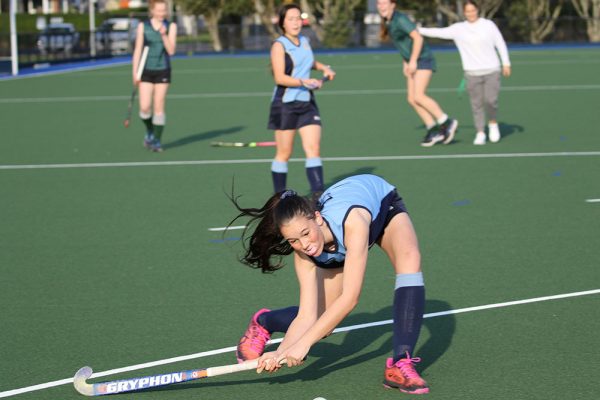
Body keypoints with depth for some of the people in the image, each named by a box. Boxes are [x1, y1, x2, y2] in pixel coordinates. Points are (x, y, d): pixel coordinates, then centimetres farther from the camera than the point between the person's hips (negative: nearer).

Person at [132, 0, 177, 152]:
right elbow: (137, 50, 3)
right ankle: (149, 132, 21)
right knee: (145, 107, -7)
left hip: (163, 71, 0)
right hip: (146, 71, 0)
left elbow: (171, 51, -7)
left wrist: (164, 35, -21)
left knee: (159, 107, -2)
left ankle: (157, 140, 7)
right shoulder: (143, 26, 1)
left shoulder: (171, 27, 0)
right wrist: (135, 72, -1)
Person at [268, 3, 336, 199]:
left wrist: (323, 67, 16)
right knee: (284, 153, 3)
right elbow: (280, 78, -20)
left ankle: (318, 195, -11)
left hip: (307, 103, 5)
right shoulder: (279, 45, -9)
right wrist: (304, 82, -31)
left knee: (314, 149, -7)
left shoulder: (305, 41, 10)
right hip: (285, 104, -5)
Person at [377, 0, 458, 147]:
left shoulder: (400, 19, -18)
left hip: (423, 59, -9)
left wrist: (413, 61, -22)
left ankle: (447, 123, -7)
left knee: (418, 96, -17)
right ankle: (433, 130, 6)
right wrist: (405, 63, 17)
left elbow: (418, 38, -23)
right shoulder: (387, 22, 9)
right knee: (412, 99, 1)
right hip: (413, 62, 9)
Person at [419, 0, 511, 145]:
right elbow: (439, 32, 2)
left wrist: (506, 63, 3)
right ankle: (480, 133, 8)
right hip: (472, 73, 1)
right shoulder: (458, 29, 2)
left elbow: (500, 43, 7)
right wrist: (417, 30, -2)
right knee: (476, 104, -1)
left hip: (492, 71, -1)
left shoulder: (489, 25, 2)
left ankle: (493, 123, 14)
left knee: (490, 100, -13)